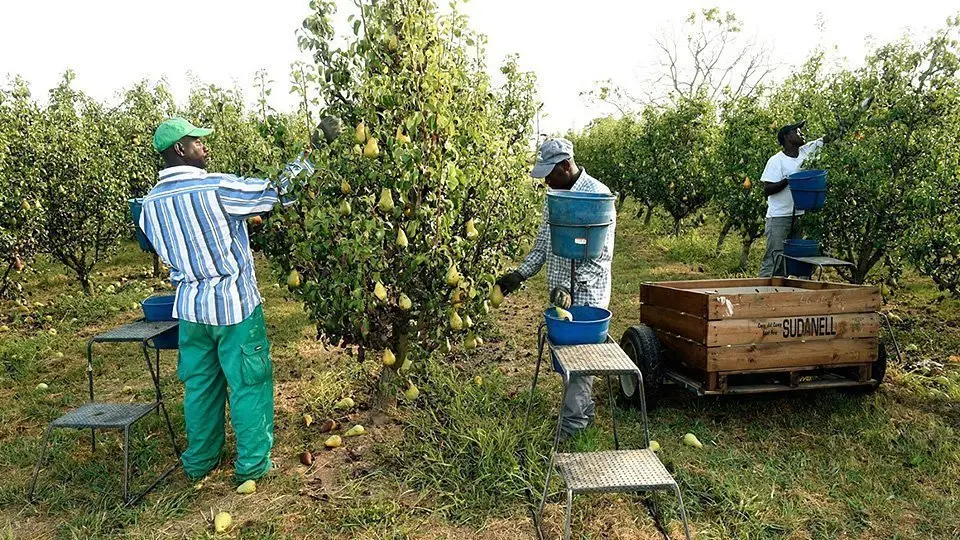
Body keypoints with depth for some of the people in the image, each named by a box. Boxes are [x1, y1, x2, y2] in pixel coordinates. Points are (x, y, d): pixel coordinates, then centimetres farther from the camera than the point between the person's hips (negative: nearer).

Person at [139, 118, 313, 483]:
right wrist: (297, 168, 9)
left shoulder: (151, 202, 2)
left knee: (200, 384, 18)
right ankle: (252, 464, 16)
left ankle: (199, 461, 31)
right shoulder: (217, 187, -17)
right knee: (248, 384, 6)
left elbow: (166, 253, 12)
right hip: (234, 303, -6)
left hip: (190, 305, 6)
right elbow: (272, 193, -6)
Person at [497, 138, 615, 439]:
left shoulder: (597, 194, -15)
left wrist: (571, 286, -25)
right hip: (560, 293, 8)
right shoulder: (554, 196, 9)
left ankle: (572, 425, 8)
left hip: (586, 295, -8)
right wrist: (520, 274, 4)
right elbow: (542, 245, 16)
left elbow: (602, 255, -18)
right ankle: (585, 411, 31)